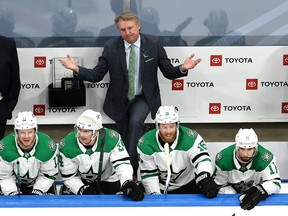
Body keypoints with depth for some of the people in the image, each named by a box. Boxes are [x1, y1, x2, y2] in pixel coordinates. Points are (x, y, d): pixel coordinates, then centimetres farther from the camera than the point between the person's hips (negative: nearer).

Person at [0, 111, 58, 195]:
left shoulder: (48, 146, -28)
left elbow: (49, 175, -16)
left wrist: (37, 192, -23)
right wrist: (13, 194, -26)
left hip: (40, 183, 0)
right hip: (15, 184, 0)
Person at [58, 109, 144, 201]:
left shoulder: (112, 138, -30)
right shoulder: (66, 145, -25)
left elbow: (122, 163, -35)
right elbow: (69, 177, -16)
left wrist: (128, 183, -54)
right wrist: (83, 190, -32)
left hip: (109, 179, -1)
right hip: (81, 182, 1)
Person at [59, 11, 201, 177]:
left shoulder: (154, 44, -8)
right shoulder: (111, 47, -8)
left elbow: (169, 72, -5)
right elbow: (97, 75, -6)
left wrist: (183, 69, -27)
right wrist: (77, 70, -23)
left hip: (144, 98, -2)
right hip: (120, 100, 2)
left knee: (136, 122, -31)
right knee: (124, 140, 11)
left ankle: (134, 165, -18)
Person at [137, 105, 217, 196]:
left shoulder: (190, 138, -21)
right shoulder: (145, 143, -14)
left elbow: (202, 159, -30)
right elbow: (148, 174, -8)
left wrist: (205, 180, -48)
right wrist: (155, 195, -16)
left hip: (189, 185, -1)